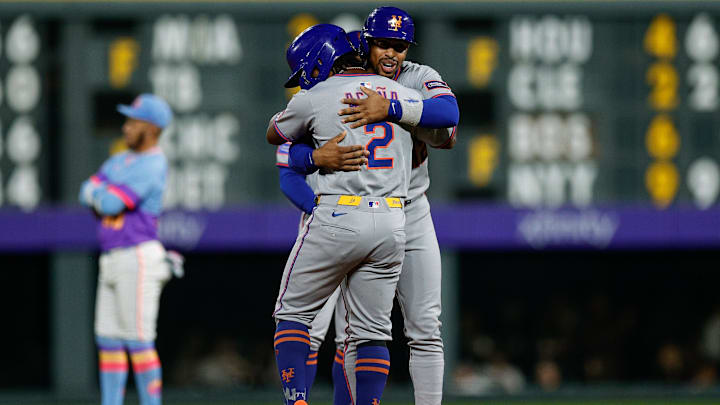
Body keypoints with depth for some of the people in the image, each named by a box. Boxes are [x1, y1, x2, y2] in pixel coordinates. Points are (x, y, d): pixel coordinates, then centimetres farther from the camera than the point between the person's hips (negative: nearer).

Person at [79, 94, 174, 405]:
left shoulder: (152, 166, -12)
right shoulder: (121, 161, 18)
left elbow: (111, 202, -19)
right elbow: (88, 194, 9)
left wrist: (98, 194, 2)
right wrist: (104, 196, -11)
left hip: (139, 259, -10)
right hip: (112, 262, 10)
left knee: (139, 342, -9)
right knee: (108, 341, 9)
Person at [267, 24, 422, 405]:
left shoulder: (314, 99, -1)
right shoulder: (406, 96, 12)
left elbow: (274, 134, 19)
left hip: (336, 218, -4)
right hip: (392, 224, 4)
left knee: (293, 313, 9)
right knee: (371, 331, 8)